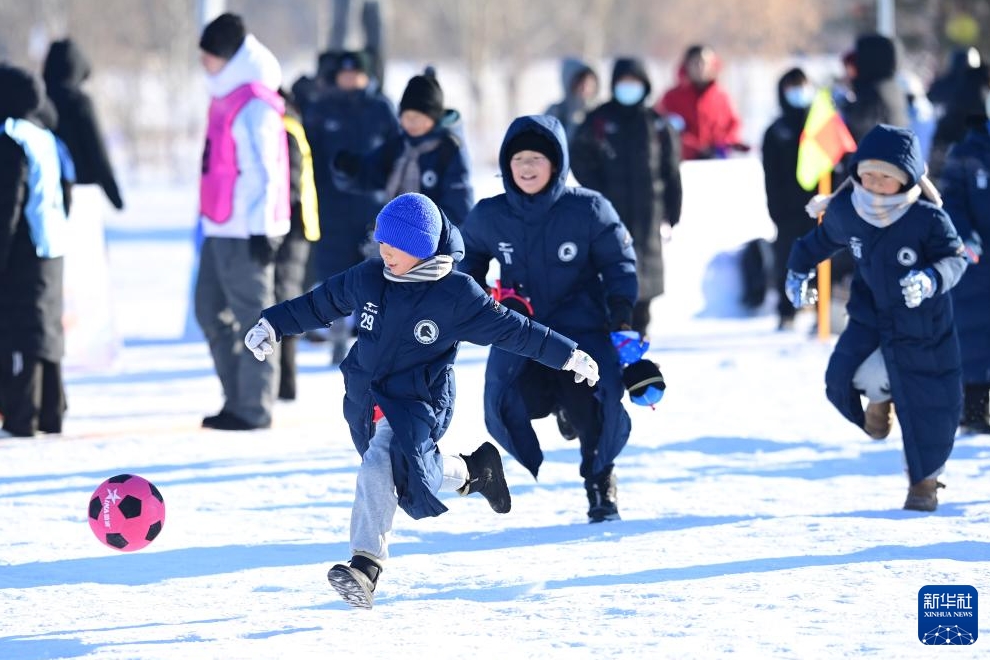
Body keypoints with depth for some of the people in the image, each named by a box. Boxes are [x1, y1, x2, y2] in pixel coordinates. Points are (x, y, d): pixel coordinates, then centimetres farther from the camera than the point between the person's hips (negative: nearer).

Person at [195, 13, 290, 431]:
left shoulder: (255, 106, -15)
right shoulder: (226, 98, 14)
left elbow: (262, 171, -18)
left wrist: (260, 227, -20)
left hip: (245, 231, -10)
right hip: (220, 227, 10)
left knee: (251, 315, -3)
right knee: (210, 309, 13)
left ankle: (254, 407, 2)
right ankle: (237, 400, 19)